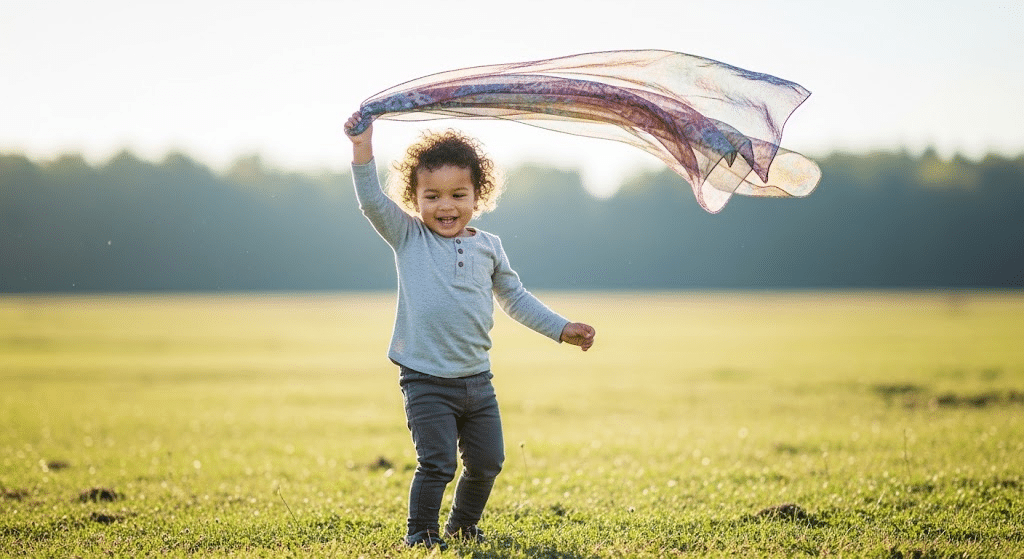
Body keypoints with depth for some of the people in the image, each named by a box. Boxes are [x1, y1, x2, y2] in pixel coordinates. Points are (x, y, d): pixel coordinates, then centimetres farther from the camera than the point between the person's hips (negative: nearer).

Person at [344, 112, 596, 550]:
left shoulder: (488, 247, 8)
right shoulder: (408, 238, -1)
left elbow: (514, 297, 20)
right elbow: (373, 202, -14)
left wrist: (561, 329, 17)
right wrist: (363, 149, -26)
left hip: (477, 379, 4)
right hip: (426, 381, -4)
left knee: (486, 462, 11)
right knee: (436, 463, -10)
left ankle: (463, 525, 33)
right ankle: (420, 533, 9)